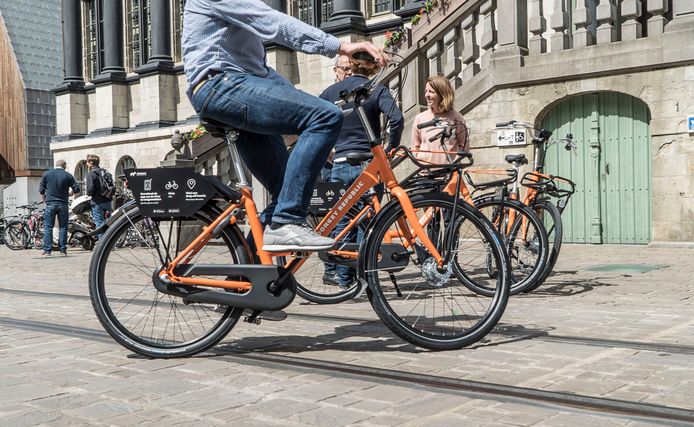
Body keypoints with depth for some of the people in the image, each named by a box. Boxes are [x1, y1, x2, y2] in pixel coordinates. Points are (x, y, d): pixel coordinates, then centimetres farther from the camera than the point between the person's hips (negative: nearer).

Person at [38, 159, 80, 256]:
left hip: (50, 204, 0)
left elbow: (41, 190, 5)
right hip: (63, 205, 0)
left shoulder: (46, 174, 2)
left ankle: (47, 250, 2)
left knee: (48, 227, 5)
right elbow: (76, 189, 1)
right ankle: (63, 250, 6)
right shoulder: (68, 176, 0)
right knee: (63, 227, 6)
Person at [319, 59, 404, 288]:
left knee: (341, 219, 12)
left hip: (339, 163, 3)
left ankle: (339, 274, 17)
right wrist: (391, 148, -3)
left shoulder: (332, 91, 9)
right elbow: (396, 118, -16)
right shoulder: (376, 90, -1)